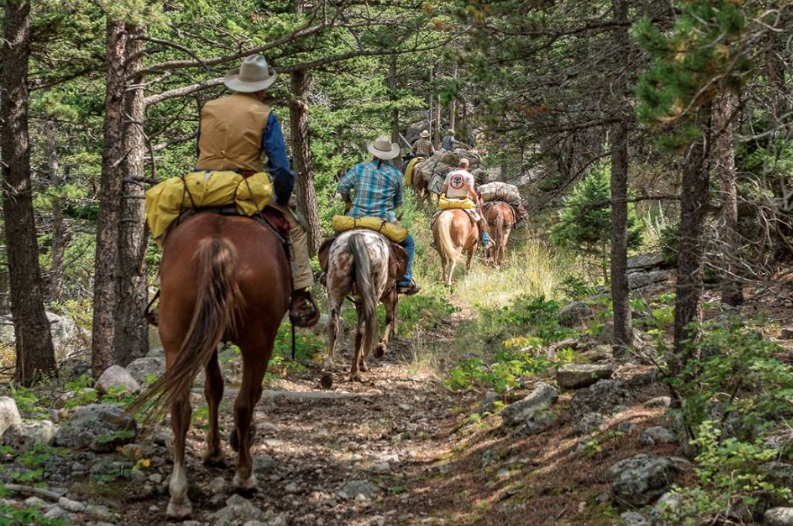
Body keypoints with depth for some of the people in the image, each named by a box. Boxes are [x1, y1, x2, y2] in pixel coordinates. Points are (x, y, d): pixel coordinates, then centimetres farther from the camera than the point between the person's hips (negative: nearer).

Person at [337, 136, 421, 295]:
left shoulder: (360, 168, 1)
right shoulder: (396, 174, 1)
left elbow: (342, 187, 0)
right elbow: (398, 202, 10)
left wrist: (348, 201, 19)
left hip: (357, 218, 1)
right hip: (385, 221, -1)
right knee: (408, 243, 18)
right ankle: (404, 282, 7)